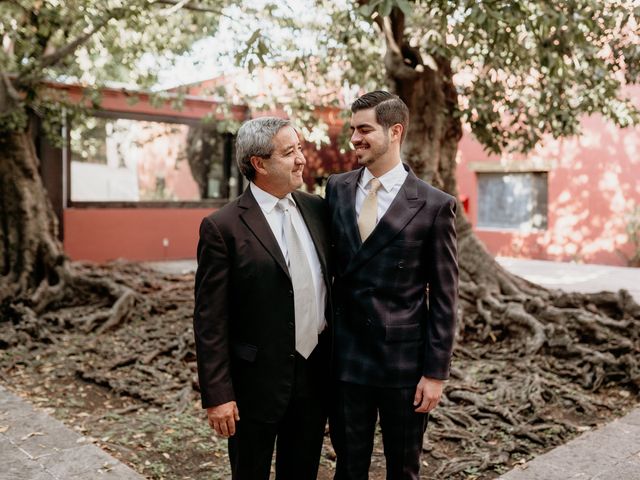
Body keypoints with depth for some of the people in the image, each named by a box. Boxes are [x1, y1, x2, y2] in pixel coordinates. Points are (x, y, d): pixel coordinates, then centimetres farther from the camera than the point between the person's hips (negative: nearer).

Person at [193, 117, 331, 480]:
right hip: (256, 380, -5)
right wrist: (217, 395, -13)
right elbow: (210, 320, -13)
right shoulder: (223, 227, -14)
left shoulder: (318, 209, 2)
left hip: (315, 374, 5)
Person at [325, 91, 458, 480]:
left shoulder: (435, 205, -8)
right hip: (345, 358, 3)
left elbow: (444, 297, -6)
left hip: (405, 360, -2)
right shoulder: (336, 189, 4)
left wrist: (436, 372, -7)